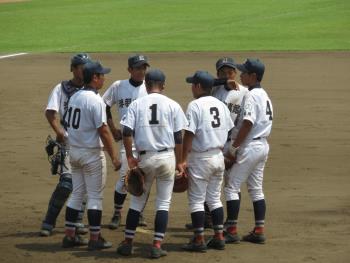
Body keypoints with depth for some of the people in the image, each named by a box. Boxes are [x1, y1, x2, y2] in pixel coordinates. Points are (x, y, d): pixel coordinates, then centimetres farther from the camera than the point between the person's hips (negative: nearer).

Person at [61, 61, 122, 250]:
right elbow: (103, 130, -20)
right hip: (92, 153, -8)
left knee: (76, 194, 14)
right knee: (95, 197, 0)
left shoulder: (74, 97, 8)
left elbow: (68, 124, 12)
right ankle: (95, 239, 2)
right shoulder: (95, 100, -17)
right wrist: (114, 157, -16)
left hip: (74, 151, 8)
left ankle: (69, 235, 16)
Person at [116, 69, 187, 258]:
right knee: (163, 202, 6)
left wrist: (130, 157, -1)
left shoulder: (136, 104, 2)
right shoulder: (172, 105, 1)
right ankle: (157, 245, 0)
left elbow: (127, 133, -7)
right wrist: (178, 162, 8)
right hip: (167, 157, -1)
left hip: (144, 158, 1)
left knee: (137, 201, 13)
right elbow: (178, 137, 1)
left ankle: (128, 243, 13)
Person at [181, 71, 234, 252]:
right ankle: (219, 237, 14)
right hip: (219, 156, 7)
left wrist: (184, 160, -14)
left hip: (200, 158, -7)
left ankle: (199, 240, -1)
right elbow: (228, 131, 11)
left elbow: (189, 134, -16)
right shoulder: (221, 105, 8)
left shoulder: (195, 105, -13)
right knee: (214, 198, 15)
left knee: (196, 199, 0)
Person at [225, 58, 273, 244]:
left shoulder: (251, 96, -16)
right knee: (256, 189, 12)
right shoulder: (264, 95, 14)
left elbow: (247, 124, -23)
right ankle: (259, 231, 11)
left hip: (249, 146, -9)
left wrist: (233, 147, -18)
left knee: (232, 187, -3)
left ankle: (232, 230, -4)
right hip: (263, 145, 9)